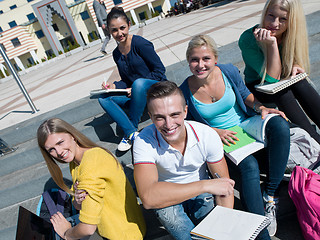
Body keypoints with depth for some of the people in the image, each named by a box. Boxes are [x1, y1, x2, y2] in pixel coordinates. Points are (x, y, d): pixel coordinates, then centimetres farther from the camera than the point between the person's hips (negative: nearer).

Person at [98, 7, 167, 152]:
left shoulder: (140, 43, -13)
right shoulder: (116, 54, 8)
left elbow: (159, 70, -14)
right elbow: (126, 81, 14)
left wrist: (134, 88, -17)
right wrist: (114, 86, -8)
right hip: (138, 94, 7)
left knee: (139, 83, -38)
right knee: (103, 98, -10)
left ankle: (132, 127, -21)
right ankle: (131, 134, -25)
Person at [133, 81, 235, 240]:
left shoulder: (208, 136, -20)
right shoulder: (144, 142, -27)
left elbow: (224, 184, -9)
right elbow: (148, 198, -40)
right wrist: (206, 185, -37)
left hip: (201, 194, 2)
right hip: (166, 197, -1)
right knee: (166, 209, -31)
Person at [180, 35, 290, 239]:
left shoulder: (229, 71, -9)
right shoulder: (185, 92, -15)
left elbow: (246, 95, 8)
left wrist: (260, 107, -12)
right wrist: (215, 132, -19)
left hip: (245, 123, 4)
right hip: (218, 138, -3)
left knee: (280, 125, -27)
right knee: (250, 166, -31)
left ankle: (271, 194, -16)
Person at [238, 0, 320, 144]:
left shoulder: (291, 34, -11)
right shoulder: (248, 40, -25)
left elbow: (298, 60, 7)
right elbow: (272, 79, -26)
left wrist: (295, 66, -17)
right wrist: (272, 44, -35)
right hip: (258, 86, -4)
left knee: (299, 82, -28)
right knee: (281, 92, -33)